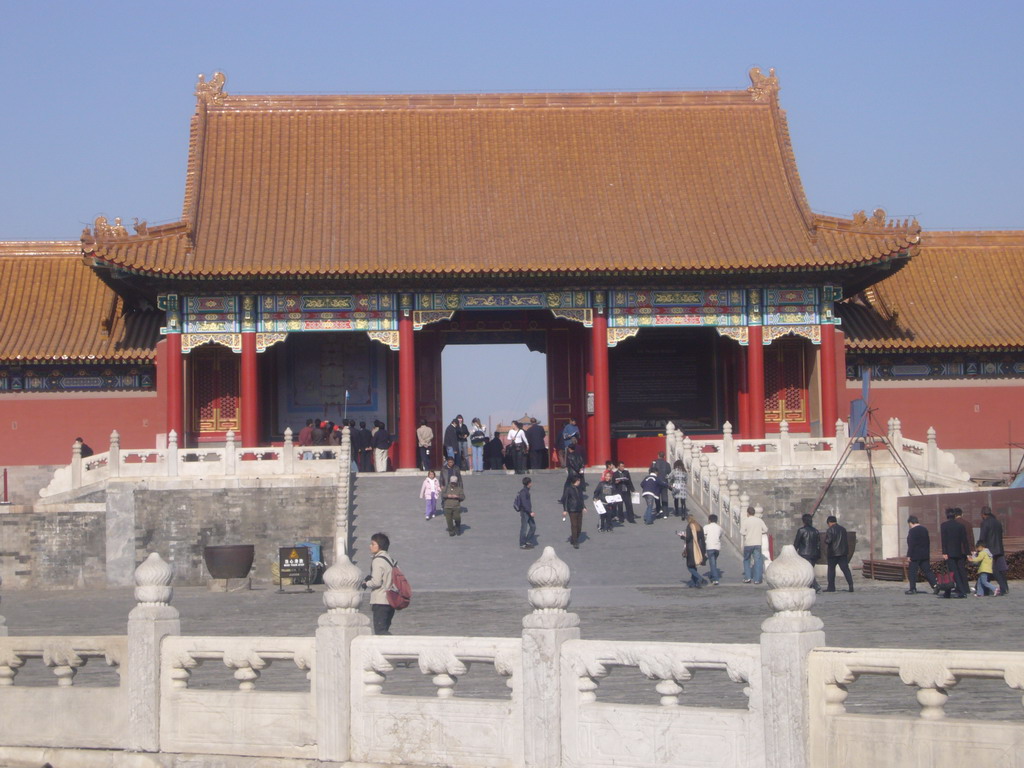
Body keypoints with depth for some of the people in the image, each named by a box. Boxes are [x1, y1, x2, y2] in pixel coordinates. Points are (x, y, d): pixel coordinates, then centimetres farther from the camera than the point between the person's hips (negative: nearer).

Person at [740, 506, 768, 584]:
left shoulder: (745, 521, -6)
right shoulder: (759, 520, 4)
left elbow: (742, 532, -12)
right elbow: (765, 530, 8)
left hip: (748, 543, -2)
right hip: (757, 543, 2)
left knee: (746, 560, 14)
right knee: (758, 561, 2)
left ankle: (747, 577, 6)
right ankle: (757, 579, -3)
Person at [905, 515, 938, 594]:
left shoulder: (912, 531, -13)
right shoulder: (925, 529, 12)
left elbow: (911, 544, -17)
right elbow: (928, 542, 17)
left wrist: (909, 555, -13)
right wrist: (928, 554, 22)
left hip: (915, 555, -7)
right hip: (925, 555, 7)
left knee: (912, 572, 0)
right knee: (927, 570, 8)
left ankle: (913, 588, 0)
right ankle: (934, 584, -4)